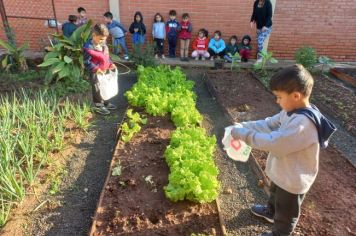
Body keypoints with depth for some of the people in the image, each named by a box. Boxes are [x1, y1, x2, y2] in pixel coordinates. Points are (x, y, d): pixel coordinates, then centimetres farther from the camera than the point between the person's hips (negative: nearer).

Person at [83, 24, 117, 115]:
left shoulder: (103, 44, 2)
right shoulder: (89, 47, -23)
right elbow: (87, 62, -23)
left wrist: (110, 64, 2)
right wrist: (96, 69, -32)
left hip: (104, 71, 8)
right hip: (95, 73, -8)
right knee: (97, 89, 6)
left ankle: (105, 102, 40)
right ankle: (98, 106, 21)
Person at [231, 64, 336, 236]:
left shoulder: (303, 124, -37)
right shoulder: (292, 111, -7)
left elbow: (274, 143, -39)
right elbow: (269, 124, 0)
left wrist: (244, 134, -32)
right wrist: (243, 126, -12)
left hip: (293, 181, -9)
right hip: (282, 173, 9)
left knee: (285, 212, 20)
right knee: (275, 195, 36)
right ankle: (270, 212, 64)